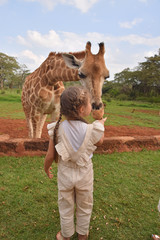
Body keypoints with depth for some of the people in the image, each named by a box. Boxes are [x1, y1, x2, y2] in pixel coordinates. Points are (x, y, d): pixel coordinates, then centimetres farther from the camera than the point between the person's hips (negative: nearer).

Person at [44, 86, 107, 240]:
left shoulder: (57, 129, -22)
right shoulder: (92, 131, -26)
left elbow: (50, 155, -13)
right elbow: (100, 142, -2)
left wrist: (46, 168, 8)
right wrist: (101, 124, 12)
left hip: (65, 174, 1)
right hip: (85, 175, 0)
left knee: (66, 207, 25)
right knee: (84, 207, 26)